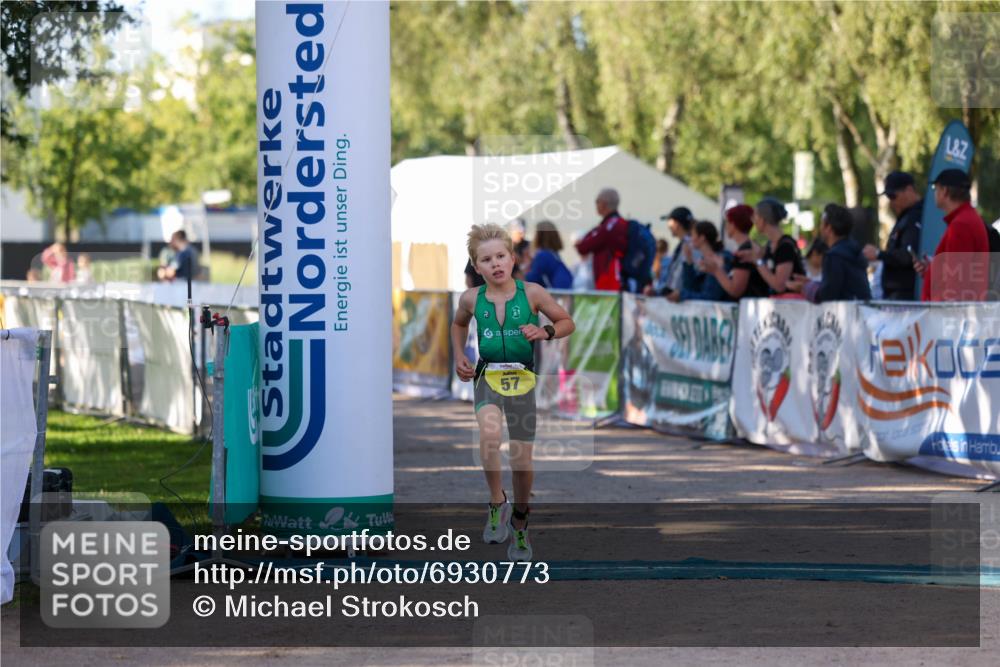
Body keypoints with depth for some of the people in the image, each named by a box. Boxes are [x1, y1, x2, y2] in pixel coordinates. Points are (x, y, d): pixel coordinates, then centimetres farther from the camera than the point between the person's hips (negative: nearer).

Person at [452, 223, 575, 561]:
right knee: (489, 434, -32)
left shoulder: (531, 293, -7)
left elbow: (567, 323, 5)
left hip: (523, 380, 0)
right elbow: (458, 324, 22)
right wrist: (459, 357, 8)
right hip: (487, 376, 0)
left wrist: (545, 332, -15)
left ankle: (519, 524, 28)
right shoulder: (471, 299, -1)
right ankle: (497, 502, -13)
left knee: (522, 461, 5)